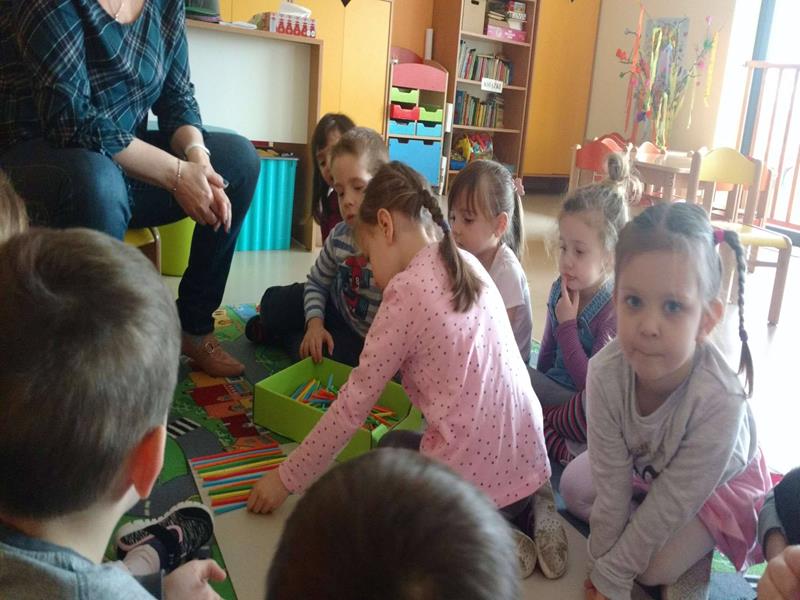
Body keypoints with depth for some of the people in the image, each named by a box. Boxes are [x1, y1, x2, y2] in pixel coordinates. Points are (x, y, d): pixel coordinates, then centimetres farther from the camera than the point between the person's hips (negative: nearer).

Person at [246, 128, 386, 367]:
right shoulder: (339, 236, -12)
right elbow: (317, 282, 4)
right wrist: (315, 323, -12)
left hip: (364, 340, -5)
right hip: (336, 309, 6)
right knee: (273, 301, 7)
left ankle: (286, 336, 14)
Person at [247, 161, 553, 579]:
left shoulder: (407, 289, -14)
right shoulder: (467, 263, 7)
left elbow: (354, 403, -10)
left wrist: (286, 478, 0)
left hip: (474, 477, -7)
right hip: (525, 461, 7)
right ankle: (521, 513, 14)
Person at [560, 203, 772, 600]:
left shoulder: (719, 401, -42)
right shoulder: (606, 371, -34)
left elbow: (670, 504, -31)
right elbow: (611, 482, -25)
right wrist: (601, 565, -19)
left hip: (720, 483, -4)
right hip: (643, 463, 4)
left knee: (654, 566, -15)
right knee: (575, 487, -6)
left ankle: (694, 551, 14)